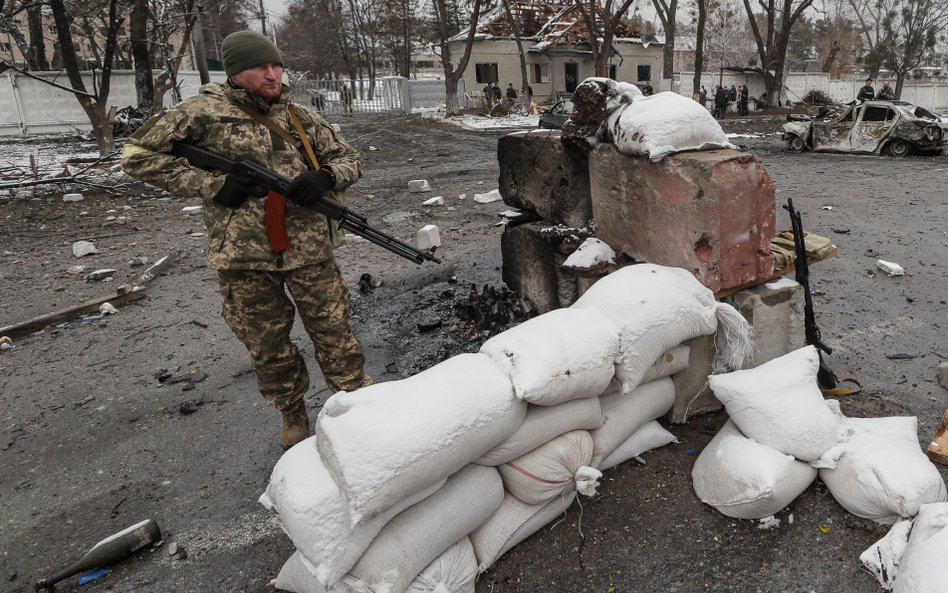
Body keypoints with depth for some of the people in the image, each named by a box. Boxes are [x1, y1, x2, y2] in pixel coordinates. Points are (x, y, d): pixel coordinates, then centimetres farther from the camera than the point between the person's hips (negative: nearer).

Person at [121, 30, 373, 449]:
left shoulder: (300, 117, 9)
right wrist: (212, 185, -11)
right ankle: (291, 412, 35)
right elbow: (138, 155, -1)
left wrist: (325, 177, -11)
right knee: (267, 345, 13)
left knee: (333, 331, 6)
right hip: (243, 255, -1)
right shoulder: (206, 111, -2)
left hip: (309, 249, 2)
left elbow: (349, 158, 14)